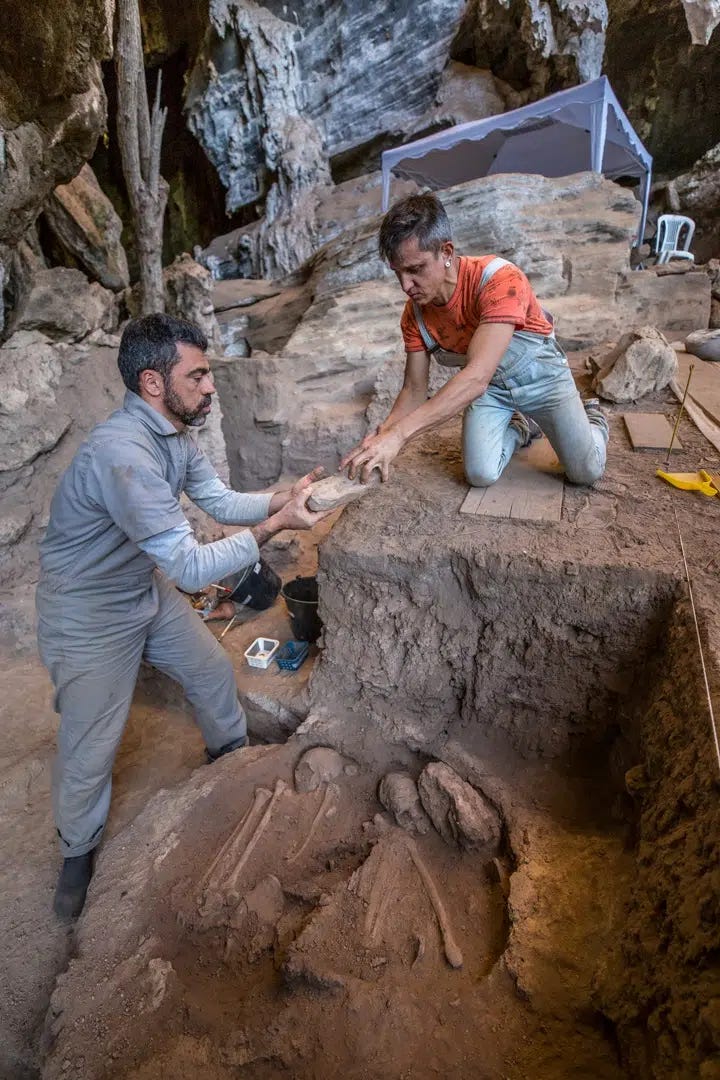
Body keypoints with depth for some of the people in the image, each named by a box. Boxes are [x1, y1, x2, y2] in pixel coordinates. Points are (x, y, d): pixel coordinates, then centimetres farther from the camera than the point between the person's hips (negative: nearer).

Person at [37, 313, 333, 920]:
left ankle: (233, 754, 48)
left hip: (149, 589, 8)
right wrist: (274, 526, -31)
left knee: (213, 671, 18)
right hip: (90, 616, -8)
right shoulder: (122, 453, -36)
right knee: (90, 751, 6)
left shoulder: (175, 433, -6)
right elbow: (191, 567, -36)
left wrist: (282, 498, -13)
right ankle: (79, 852, 36)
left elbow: (220, 501, 2)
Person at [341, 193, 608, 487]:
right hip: (487, 386, 4)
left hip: (538, 373, -3)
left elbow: (476, 378, -47)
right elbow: (414, 390, -11)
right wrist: (383, 433, -32)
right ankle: (520, 428, 19)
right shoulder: (415, 314, -16)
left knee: (586, 471, -8)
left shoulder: (500, 280, -36)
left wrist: (398, 434, -56)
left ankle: (591, 419, 29)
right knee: (481, 475, -14)